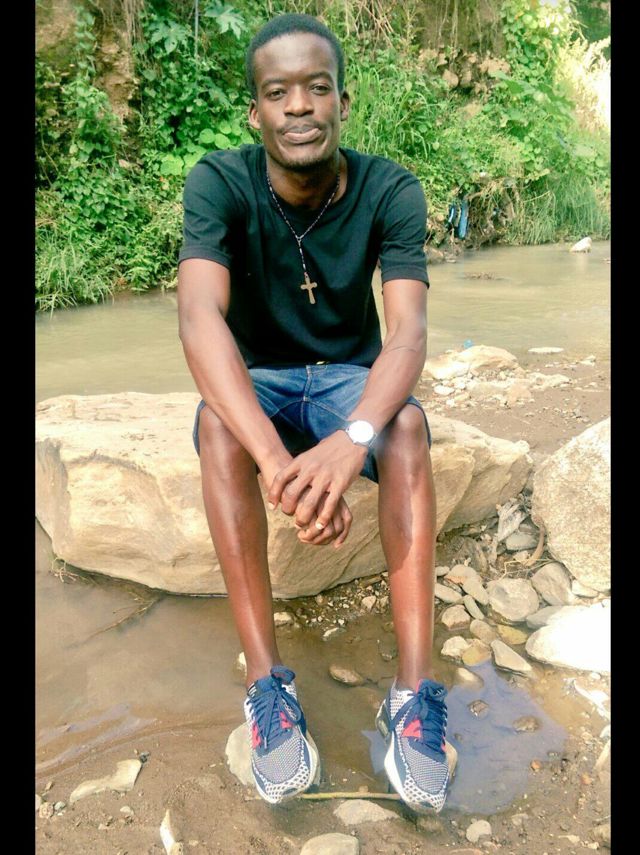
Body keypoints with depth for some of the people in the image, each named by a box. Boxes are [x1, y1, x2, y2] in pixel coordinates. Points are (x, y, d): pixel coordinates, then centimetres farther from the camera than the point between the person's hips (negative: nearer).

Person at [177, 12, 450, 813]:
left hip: (350, 378, 1)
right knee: (219, 424, -34)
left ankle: (415, 689, -28)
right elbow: (200, 317, -33)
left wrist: (353, 437, -48)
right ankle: (267, 682, -27)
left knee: (408, 424, -32)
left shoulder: (391, 190, -15)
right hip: (257, 381, 0)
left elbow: (408, 329, -27)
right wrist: (275, 457, -49)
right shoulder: (220, 183, -17)